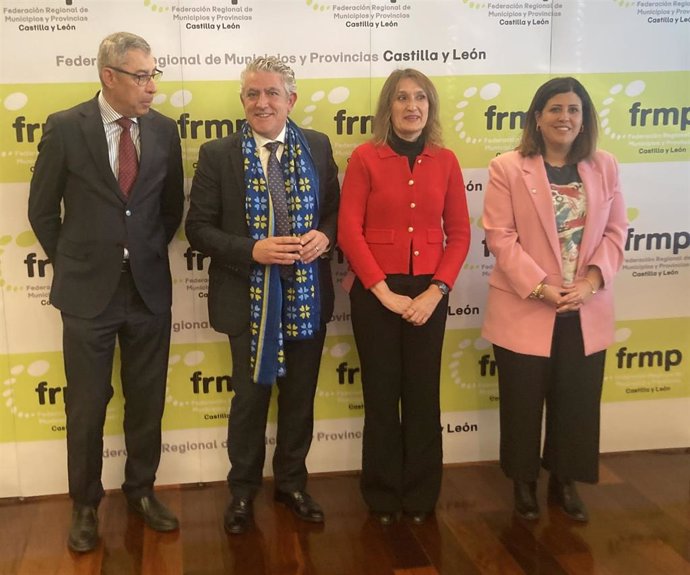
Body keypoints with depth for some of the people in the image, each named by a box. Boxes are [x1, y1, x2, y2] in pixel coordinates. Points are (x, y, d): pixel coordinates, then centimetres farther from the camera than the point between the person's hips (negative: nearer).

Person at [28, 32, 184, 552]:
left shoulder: (164, 130, 1)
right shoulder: (65, 128, -7)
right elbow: (43, 209, 3)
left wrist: (150, 253, 11)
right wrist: (70, 262, 6)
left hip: (149, 288, 3)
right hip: (88, 290, -2)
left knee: (147, 401, 12)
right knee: (87, 406, 8)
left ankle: (141, 490, 32)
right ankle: (86, 505, 26)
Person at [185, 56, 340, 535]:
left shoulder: (318, 147, 1)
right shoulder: (218, 155, -7)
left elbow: (336, 208, 8)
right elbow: (199, 228, -8)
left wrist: (324, 236, -14)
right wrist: (253, 250, -21)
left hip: (307, 294, 3)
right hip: (250, 297, -2)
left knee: (300, 397, 16)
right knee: (250, 397, 12)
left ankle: (292, 482, 37)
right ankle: (243, 491, 32)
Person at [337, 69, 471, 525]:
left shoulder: (445, 161, 4)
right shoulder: (365, 158, -4)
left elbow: (460, 233, 4)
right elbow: (349, 232, -8)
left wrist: (436, 291, -8)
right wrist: (384, 291, -13)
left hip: (429, 294, 2)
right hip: (376, 294, -2)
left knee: (423, 395, 10)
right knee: (381, 395, 8)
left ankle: (421, 495, 27)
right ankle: (383, 495, 25)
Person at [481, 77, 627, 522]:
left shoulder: (605, 167, 6)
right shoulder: (507, 168, -6)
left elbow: (615, 232, 5)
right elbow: (500, 237, -10)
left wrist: (592, 280, -11)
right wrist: (539, 287, -18)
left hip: (586, 311, 3)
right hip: (525, 309, -3)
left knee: (577, 402, 11)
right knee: (523, 402, 7)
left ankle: (565, 481, 30)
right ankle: (524, 482, 27)